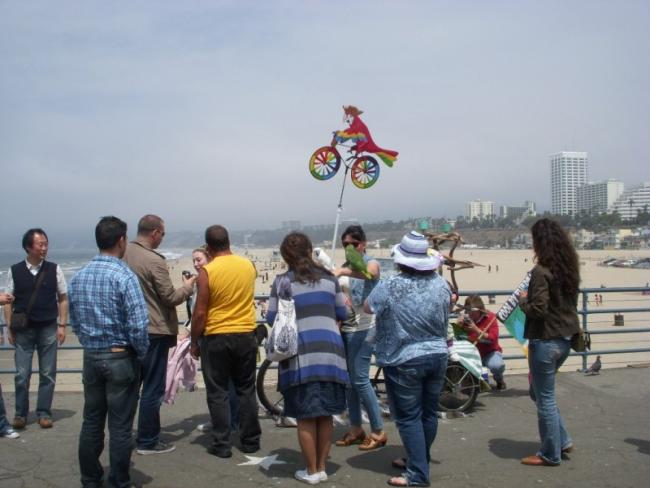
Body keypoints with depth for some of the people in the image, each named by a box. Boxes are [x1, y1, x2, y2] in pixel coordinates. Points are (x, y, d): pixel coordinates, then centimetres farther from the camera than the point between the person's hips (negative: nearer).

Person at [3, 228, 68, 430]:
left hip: (48, 328, 0)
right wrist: (10, 328, -1)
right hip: (23, 330, 0)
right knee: (22, 374, 4)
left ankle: (44, 413, 17)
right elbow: (8, 301, 4)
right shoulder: (15, 271, 0)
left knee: (48, 373, 6)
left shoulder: (54, 269, 0)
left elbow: (63, 298, 3)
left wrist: (62, 325, -3)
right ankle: (20, 413, 16)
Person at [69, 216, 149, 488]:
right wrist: (141, 353, -5)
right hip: (120, 358, -6)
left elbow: (74, 322, 11)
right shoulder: (123, 276, -16)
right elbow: (138, 325, -19)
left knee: (91, 422, 15)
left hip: (90, 357, 6)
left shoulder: (78, 277, 4)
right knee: (120, 426, 3)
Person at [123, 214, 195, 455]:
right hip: (154, 331, -8)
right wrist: (187, 287, 4)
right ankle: (148, 441, 10)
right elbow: (170, 298, -14)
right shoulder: (154, 261, -19)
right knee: (153, 389, 3)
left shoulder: (123, 254, 2)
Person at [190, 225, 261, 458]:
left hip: (216, 337, -4)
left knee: (218, 393, 6)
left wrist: (194, 342, -1)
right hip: (246, 335, 4)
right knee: (246, 390, 13)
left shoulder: (207, 271, -13)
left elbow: (200, 312, -11)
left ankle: (222, 445, 9)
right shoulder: (248, 265, 1)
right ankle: (250, 441, 18)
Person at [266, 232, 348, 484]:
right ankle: (322, 468, 22)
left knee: (306, 418, 6)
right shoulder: (329, 278, 9)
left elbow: (272, 319, 1)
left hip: (301, 355, -3)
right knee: (325, 415, 12)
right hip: (330, 352, 3)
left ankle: (311, 472, 14)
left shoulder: (282, 282, 0)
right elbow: (342, 314, 13)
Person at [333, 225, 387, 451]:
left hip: (364, 328, -7)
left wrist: (342, 271, -46)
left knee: (360, 379, -9)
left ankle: (378, 432, 0)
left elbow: (370, 273, -30)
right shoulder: (346, 265, 16)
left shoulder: (371, 262, -4)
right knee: (349, 379, 9)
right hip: (345, 327, 7)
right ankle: (355, 428, 20)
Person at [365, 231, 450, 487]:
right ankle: (420, 461, 32)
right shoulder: (440, 283, -2)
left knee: (409, 417, 2)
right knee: (429, 413, 16)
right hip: (437, 356, 6)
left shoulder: (389, 287, -17)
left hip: (404, 361, -5)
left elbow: (367, 308, -1)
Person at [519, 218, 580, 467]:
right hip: (566, 338, 8)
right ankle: (562, 440, 25)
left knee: (545, 398, 5)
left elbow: (538, 309, -24)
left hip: (546, 341, -8)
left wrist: (523, 300, -5)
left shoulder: (541, 271, -19)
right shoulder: (569, 267, 6)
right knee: (541, 391, 23)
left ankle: (550, 454, 16)